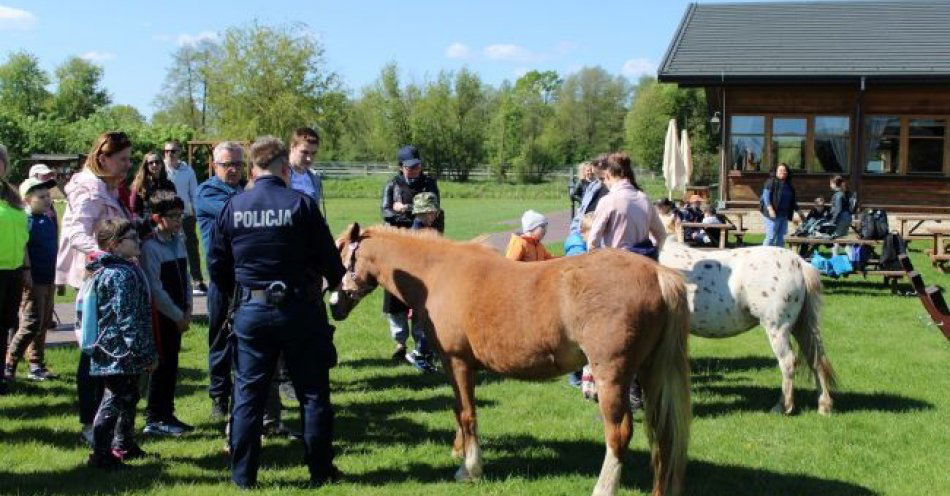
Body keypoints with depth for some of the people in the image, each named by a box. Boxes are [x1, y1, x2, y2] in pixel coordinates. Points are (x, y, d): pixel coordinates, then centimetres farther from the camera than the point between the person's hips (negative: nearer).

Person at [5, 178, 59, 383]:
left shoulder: (49, 220, 13)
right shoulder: (25, 220, -13)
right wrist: (26, 276, -22)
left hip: (48, 281, 8)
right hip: (32, 281, -8)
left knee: (43, 324, 12)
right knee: (31, 324, -9)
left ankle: (37, 366, 20)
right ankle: (8, 366, -1)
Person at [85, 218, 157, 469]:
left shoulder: (127, 269, 14)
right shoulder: (122, 274, -20)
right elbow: (126, 317, -23)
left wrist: (147, 351, 24)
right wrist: (144, 352, -21)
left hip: (122, 355, 11)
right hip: (120, 353, -11)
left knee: (128, 397, 21)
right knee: (114, 401, -4)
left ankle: (125, 446, 35)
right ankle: (101, 455, 2)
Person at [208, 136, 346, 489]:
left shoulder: (233, 207, -1)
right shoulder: (302, 204, -10)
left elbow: (217, 267, 4)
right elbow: (330, 262, -5)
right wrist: (335, 280, 17)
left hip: (251, 311, 2)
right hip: (299, 309, -2)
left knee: (248, 394, 11)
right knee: (313, 393, 10)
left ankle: (243, 475, 15)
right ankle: (321, 472, 17)